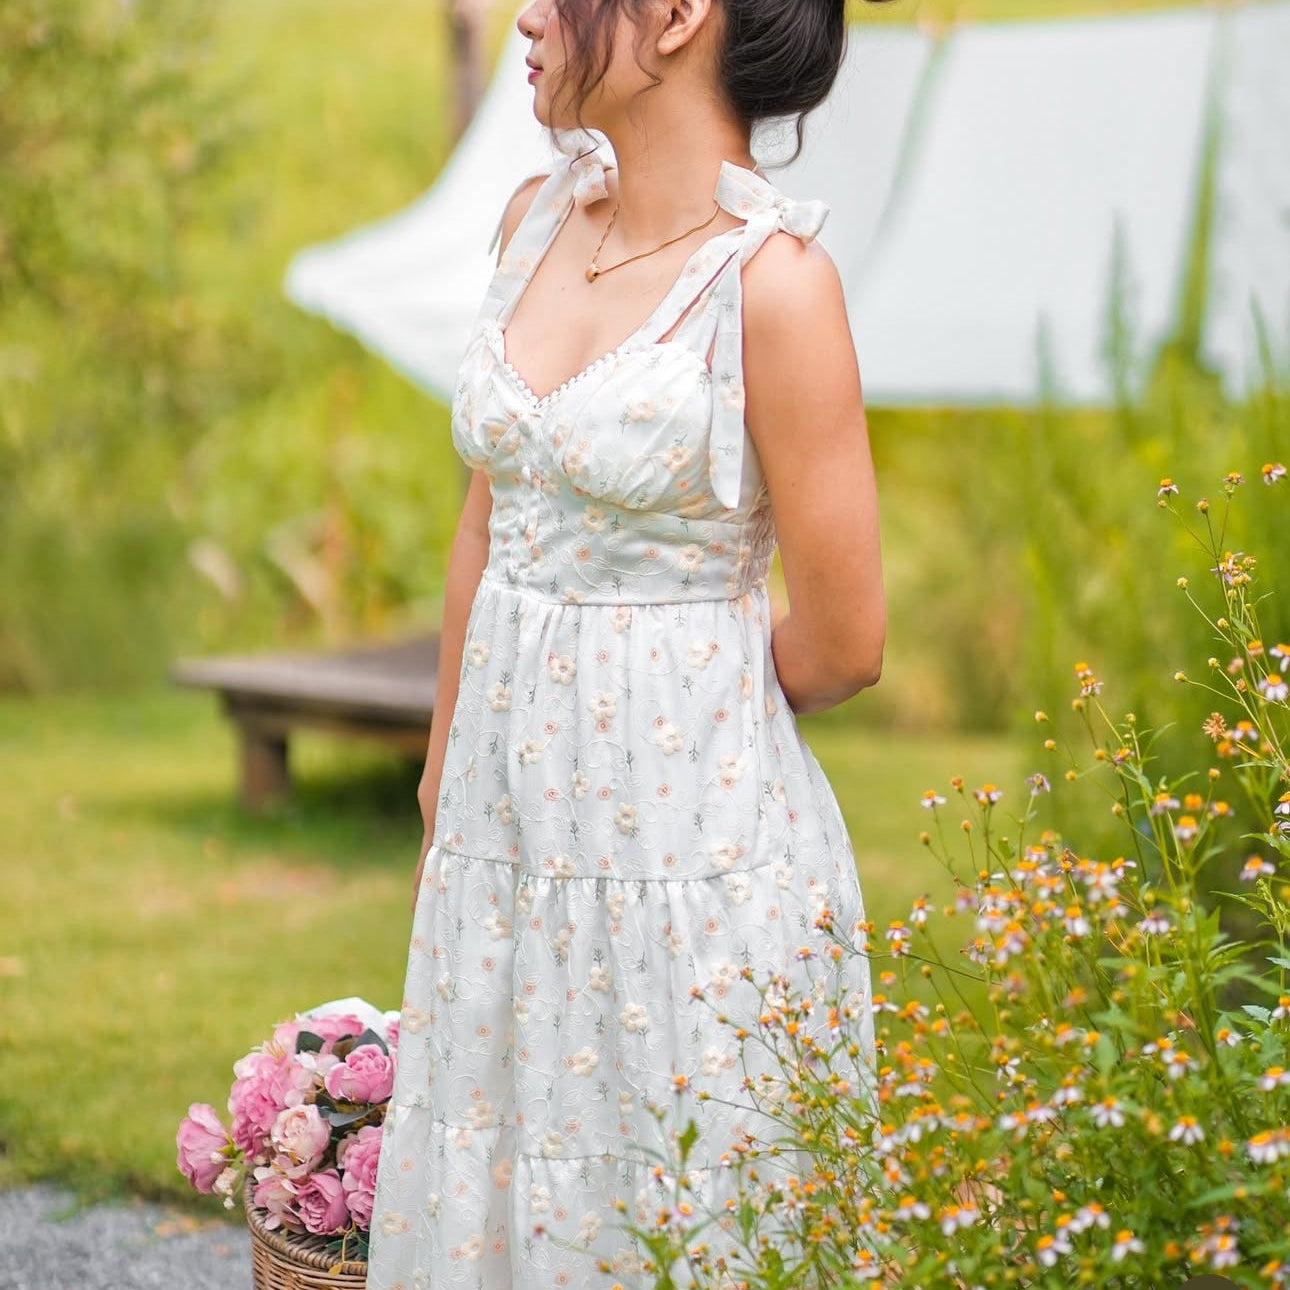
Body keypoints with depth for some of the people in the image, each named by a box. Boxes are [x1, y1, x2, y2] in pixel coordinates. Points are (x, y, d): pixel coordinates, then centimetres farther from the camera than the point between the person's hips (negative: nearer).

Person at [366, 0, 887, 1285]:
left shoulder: (772, 278, -16)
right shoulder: (536, 216, 5)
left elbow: (841, 642, -11)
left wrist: (670, 696, 6)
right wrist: (443, 791, 17)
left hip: (690, 833, -6)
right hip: (510, 824, 7)